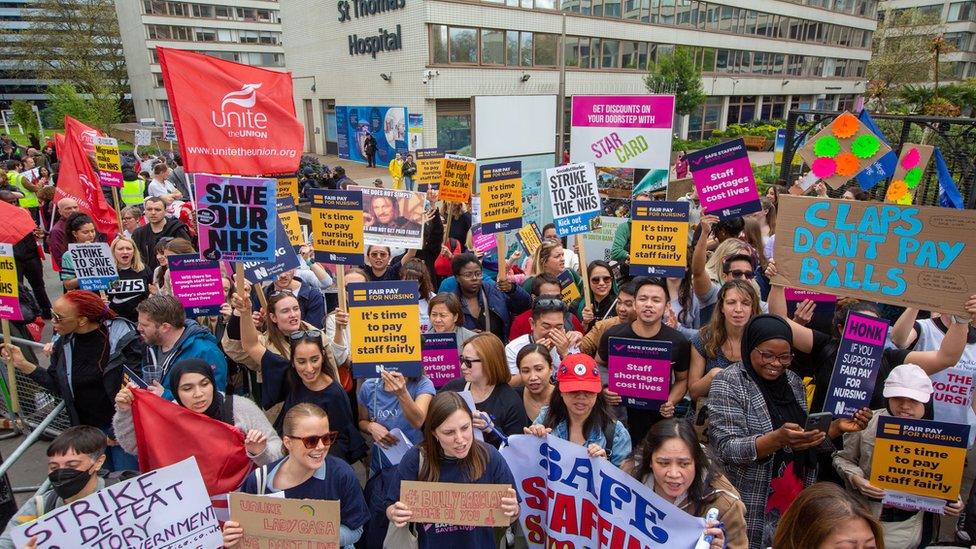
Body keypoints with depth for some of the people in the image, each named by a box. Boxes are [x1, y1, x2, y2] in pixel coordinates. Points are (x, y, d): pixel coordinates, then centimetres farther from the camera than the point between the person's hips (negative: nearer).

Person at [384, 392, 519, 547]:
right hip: (430, 544, 1)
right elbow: (391, 507, -2)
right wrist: (395, 515, -21)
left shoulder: (490, 457, -10)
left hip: (480, 544, 0)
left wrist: (512, 511, -20)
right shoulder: (415, 459, -11)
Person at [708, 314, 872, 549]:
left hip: (796, 500, 6)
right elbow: (726, 449, -21)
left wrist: (837, 427, -5)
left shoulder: (793, 381, 5)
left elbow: (804, 444, 11)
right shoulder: (728, 382, -13)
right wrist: (777, 439, -34)